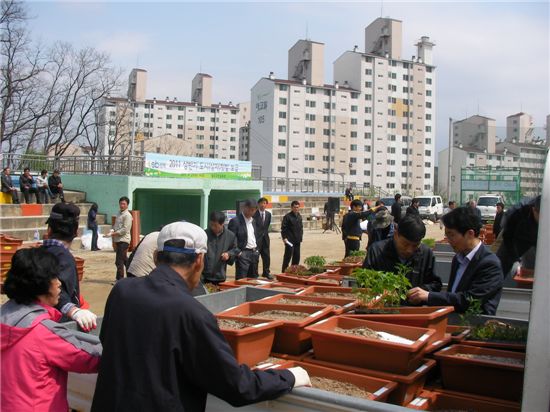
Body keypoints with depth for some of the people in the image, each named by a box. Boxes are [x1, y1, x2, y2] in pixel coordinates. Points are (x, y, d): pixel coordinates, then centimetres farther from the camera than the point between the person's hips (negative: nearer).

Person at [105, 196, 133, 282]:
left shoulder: (127, 215, -11)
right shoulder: (119, 214, 14)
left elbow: (124, 230, -18)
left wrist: (112, 234, -18)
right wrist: (112, 231, -1)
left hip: (123, 240, -9)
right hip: (118, 240, 9)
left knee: (119, 261, -8)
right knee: (124, 259, 17)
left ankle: (119, 279, -1)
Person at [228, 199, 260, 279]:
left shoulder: (254, 221, 13)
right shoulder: (235, 221, -11)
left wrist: (257, 250, 13)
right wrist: (238, 252, -17)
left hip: (254, 253, 7)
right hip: (243, 254, -7)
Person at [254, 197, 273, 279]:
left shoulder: (268, 214, 8)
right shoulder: (254, 214, -10)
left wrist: (265, 233, 10)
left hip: (265, 238, 6)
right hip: (257, 238, -5)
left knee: (266, 256, 8)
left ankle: (266, 272, 19)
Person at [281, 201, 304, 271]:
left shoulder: (299, 216, 13)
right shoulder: (287, 216, -8)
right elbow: (283, 228, -9)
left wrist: (300, 237, 13)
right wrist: (284, 238, -16)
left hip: (297, 240, 7)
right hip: (289, 241, -7)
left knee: (297, 257, 9)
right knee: (288, 256, -5)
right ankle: (284, 271, 3)